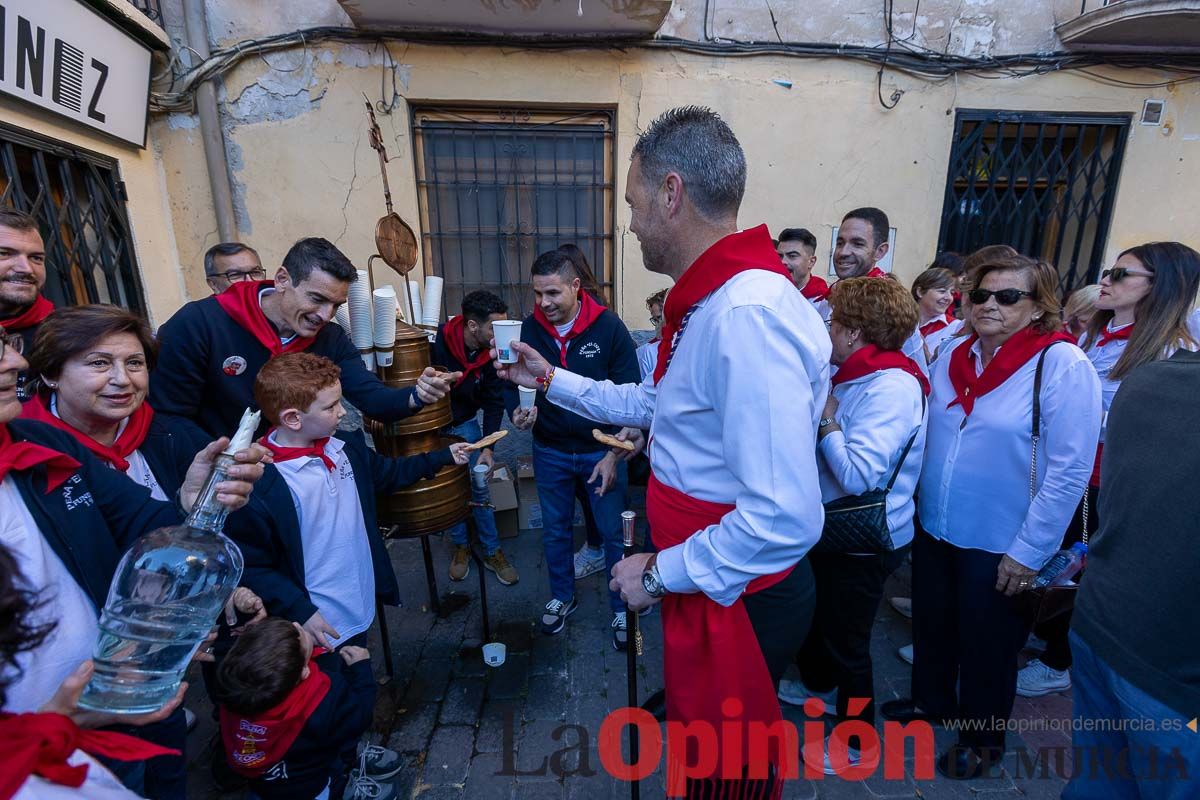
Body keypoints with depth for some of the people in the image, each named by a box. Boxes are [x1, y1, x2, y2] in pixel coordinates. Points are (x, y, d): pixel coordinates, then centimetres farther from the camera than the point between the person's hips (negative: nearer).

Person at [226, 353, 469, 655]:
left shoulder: (346, 446, -5)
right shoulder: (259, 485, -26)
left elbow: (388, 473, 14)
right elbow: (250, 568, -17)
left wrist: (443, 457, 13)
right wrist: (300, 612, -19)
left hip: (360, 605, 7)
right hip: (315, 626, -6)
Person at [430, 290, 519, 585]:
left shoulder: (491, 353, -16)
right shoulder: (437, 343, -28)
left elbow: (494, 402, -9)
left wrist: (487, 447, -15)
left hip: (465, 424, 2)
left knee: (479, 488, 3)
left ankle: (492, 551, 18)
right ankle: (460, 546, 28)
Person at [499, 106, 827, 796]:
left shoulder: (748, 314, -31)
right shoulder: (708, 300, 4)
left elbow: (784, 518, -34)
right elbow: (653, 402, 15)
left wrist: (661, 572, -21)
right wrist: (550, 379, 18)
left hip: (741, 597, -9)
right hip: (703, 580, 9)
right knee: (699, 721, 31)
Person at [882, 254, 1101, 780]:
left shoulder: (1063, 365, -15)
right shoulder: (952, 356, 1)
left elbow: (1070, 470, -17)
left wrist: (1029, 550, -16)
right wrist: (913, 502, 9)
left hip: (1000, 545, -5)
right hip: (933, 527, 5)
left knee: (986, 645, 15)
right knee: (931, 626, 22)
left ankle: (983, 737, 40)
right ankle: (931, 701, 48)